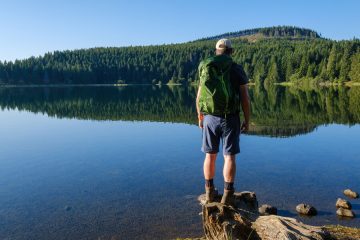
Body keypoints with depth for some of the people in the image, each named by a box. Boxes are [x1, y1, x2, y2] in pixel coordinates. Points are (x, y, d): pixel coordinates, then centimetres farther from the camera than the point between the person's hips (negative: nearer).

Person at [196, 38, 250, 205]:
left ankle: (210, 192, 19)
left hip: (210, 118, 2)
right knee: (229, 156, 3)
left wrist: (200, 117, 16)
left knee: (210, 155, 12)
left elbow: (199, 97, 5)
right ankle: (227, 195, 4)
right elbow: (245, 98, -8)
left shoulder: (205, 69, 5)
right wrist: (247, 121, 1)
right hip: (230, 119, -2)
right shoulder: (237, 70, -3)